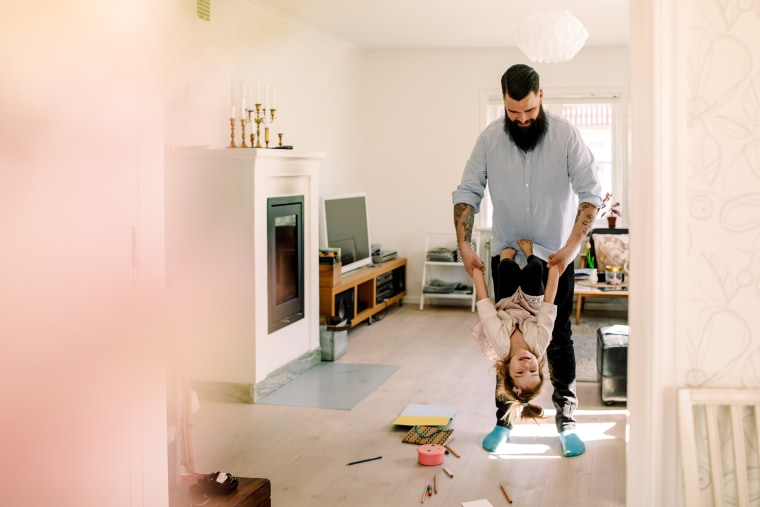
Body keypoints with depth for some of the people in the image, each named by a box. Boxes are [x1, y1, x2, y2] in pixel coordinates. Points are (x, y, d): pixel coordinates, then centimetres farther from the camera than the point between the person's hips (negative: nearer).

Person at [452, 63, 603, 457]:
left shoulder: (565, 135, -13)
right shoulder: (490, 138, -7)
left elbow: (590, 194, -15)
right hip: (506, 255, 2)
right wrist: (465, 246, -15)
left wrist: (570, 248, -23)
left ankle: (566, 422, 15)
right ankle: (504, 420, 21)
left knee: (558, 340, 3)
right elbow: (467, 193, -4)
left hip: (555, 257, -2)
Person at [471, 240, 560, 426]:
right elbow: (549, 303, -39)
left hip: (505, 310, 0)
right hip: (532, 311, 0)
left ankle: (508, 253, 29)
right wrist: (555, 268, -30)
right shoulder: (538, 342, -45)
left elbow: (485, 305, -41)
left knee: (509, 268, -13)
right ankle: (528, 252, 26)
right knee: (533, 270, -15)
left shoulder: (501, 344, -47)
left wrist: (476, 269, -31)